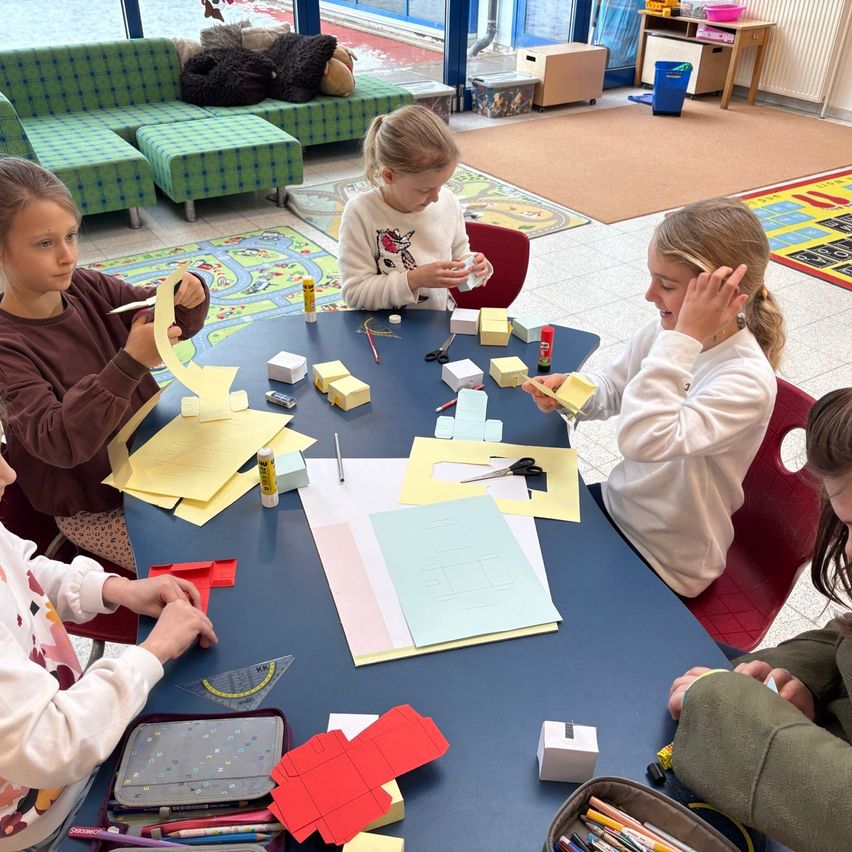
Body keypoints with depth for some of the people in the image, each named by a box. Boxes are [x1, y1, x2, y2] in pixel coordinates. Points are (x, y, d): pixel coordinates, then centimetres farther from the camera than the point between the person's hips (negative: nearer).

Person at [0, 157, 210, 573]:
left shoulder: (86, 288, -6)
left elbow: (172, 323, 3)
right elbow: (58, 442, -31)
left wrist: (188, 296, -21)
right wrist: (130, 364, -41)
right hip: (95, 510, -5)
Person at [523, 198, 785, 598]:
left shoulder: (747, 380, -30)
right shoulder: (661, 332, -10)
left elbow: (645, 441, -42)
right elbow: (610, 389, 7)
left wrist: (685, 339, -39)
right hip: (615, 505, 6)